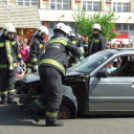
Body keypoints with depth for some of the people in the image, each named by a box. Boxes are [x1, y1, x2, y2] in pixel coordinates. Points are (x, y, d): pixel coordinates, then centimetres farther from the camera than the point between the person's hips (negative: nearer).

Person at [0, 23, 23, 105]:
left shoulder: (13, 40, 8)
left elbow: (17, 50, 19)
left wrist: (20, 59, 20)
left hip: (13, 65, 3)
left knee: (11, 83, -3)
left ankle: (10, 99, 2)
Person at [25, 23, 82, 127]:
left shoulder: (50, 41, 34)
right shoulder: (64, 40, 14)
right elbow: (76, 51, 12)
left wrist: (67, 64, 47)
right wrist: (80, 56, 34)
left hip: (42, 66, 8)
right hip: (53, 68, -8)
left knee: (48, 93, 18)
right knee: (56, 94, -5)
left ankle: (32, 109, 12)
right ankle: (51, 120, -5)